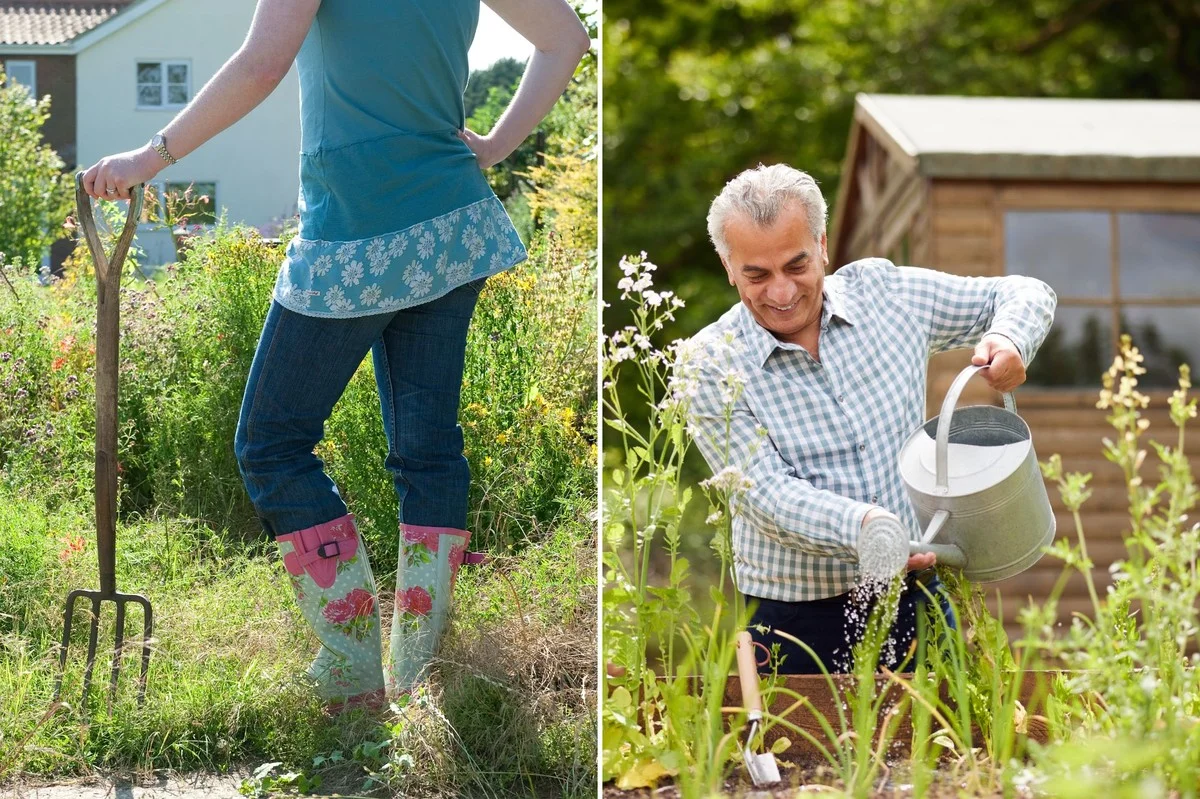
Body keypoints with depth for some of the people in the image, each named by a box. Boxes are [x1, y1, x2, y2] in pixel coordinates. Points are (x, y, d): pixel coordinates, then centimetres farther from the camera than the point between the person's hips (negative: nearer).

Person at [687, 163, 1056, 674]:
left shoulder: (884, 292, 3)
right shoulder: (711, 366, -6)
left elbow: (1024, 294, 13)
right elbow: (765, 493, -15)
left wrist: (1009, 339, -11)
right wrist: (861, 526, -33)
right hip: (795, 622, -2)